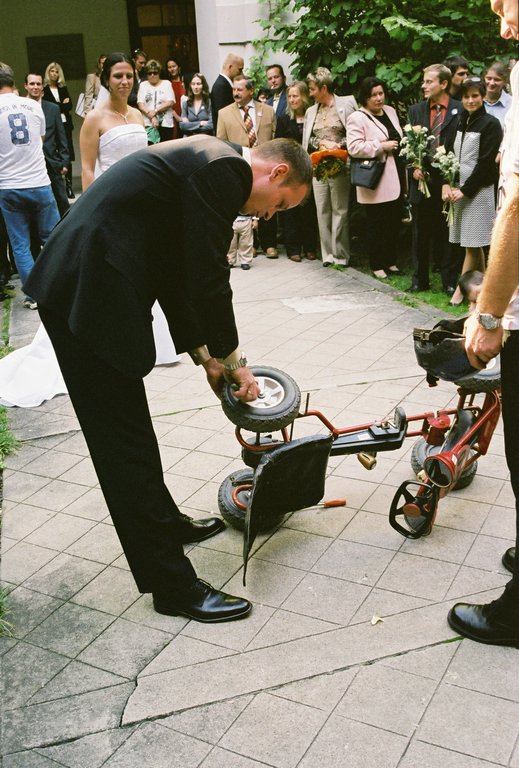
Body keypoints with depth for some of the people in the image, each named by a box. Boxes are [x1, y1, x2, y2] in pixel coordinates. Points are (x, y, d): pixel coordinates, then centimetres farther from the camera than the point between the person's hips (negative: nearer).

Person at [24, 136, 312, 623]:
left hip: (74, 289, 11)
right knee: (125, 443, -4)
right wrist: (232, 359, -1)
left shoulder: (202, 163, 20)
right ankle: (172, 586, 6)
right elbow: (209, 279, -15)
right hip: (88, 296, -11)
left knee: (126, 433, 23)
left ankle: (164, 522, 41)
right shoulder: (225, 169, -12)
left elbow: (174, 272, 22)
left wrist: (204, 356, 22)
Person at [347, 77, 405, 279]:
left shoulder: (390, 111, 14)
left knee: (394, 222, 11)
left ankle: (391, 261, 22)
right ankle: (377, 265, 11)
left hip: (395, 178, 7)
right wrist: (381, 146, -17)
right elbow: (354, 148, -19)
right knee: (376, 225, 1)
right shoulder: (357, 118, -9)